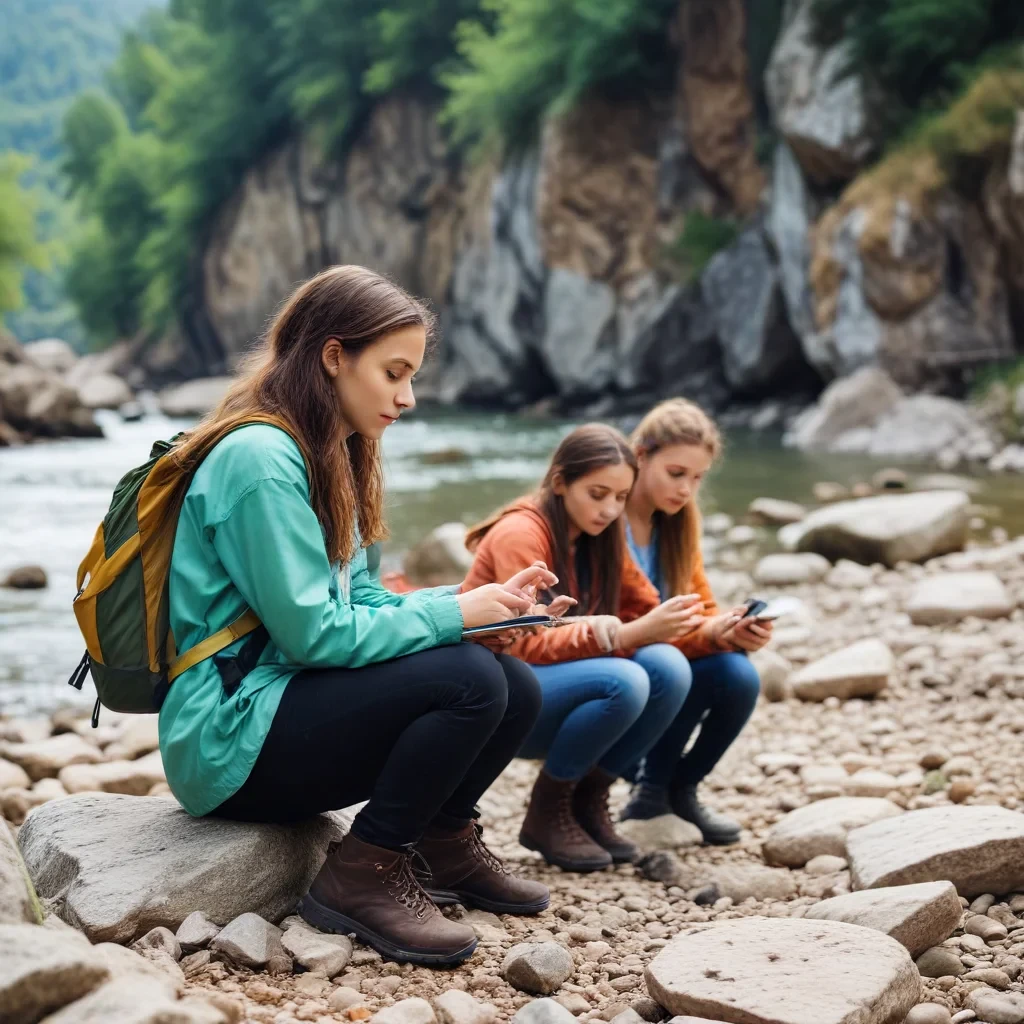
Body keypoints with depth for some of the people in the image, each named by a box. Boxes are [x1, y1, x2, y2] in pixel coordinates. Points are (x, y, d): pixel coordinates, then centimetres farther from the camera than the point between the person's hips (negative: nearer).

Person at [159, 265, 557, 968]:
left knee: (518, 689, -3)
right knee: (469, 680, -24)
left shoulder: (329, 458, 12)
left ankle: (445, 844, 18)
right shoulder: (259, 458, -19)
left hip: (290, 699, 9)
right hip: (230, 741, -9)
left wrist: (478, 602, -4)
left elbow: (360, 600, 11)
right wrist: (450, 615, -15)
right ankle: (362, 876, -11)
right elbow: (313, 633, -22)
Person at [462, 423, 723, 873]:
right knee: (622, 681, -32)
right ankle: (547, 813, -11)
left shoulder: (600, 538, 6)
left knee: (668, 667, -19)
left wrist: (670, 623, -24)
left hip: (559, 693, 7)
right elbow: (526, 646, -26)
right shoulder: (520, 534, -18)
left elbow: (644, 610, 2)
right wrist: (628, 635, -34)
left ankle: (588, 802, -4)